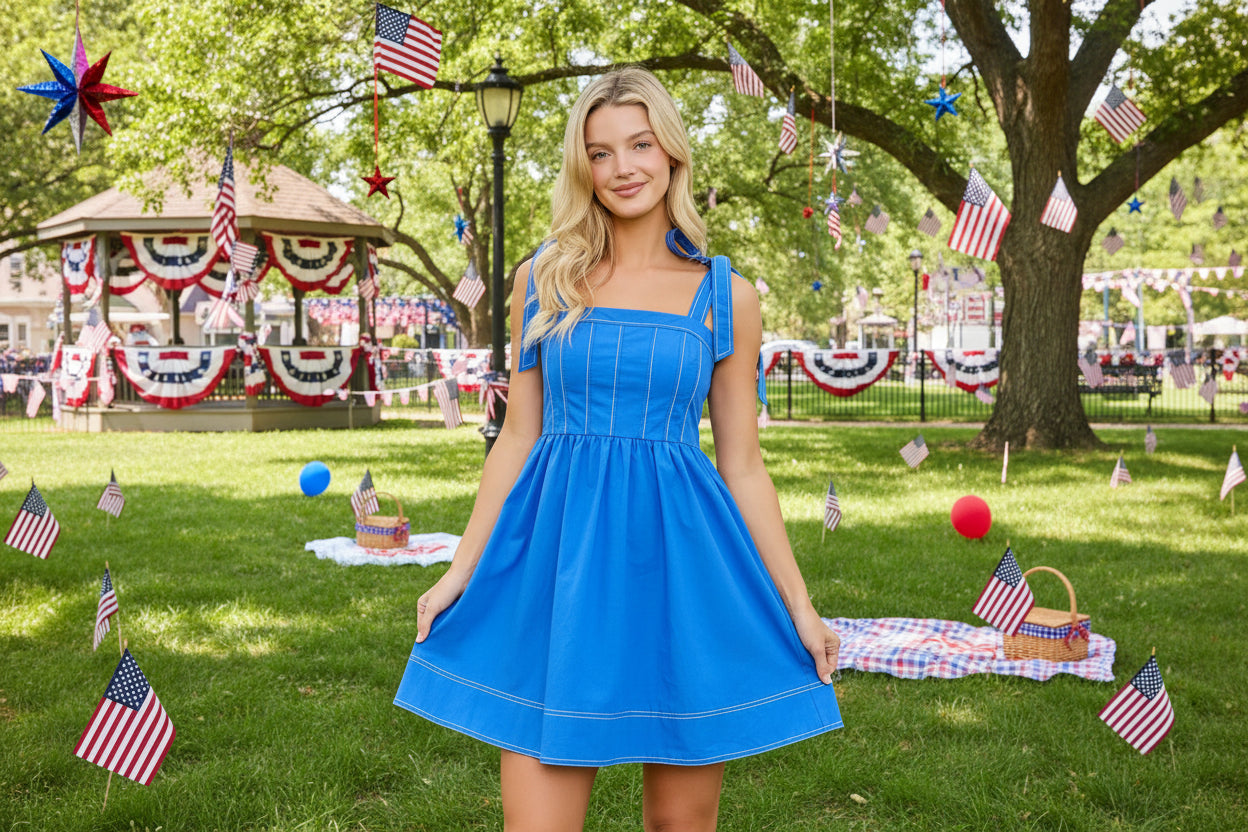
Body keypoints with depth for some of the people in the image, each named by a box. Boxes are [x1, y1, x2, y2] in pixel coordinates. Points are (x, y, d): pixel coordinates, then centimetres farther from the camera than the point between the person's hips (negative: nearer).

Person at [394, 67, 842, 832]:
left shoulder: (726, 298, 4)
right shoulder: (543, 280, 7)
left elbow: (743, 464, 7)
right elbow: (518, 437, 10)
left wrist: (797, 604, 5)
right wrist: (461, 570, 7)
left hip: (677, 556, 0)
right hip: (559, 550, 1)